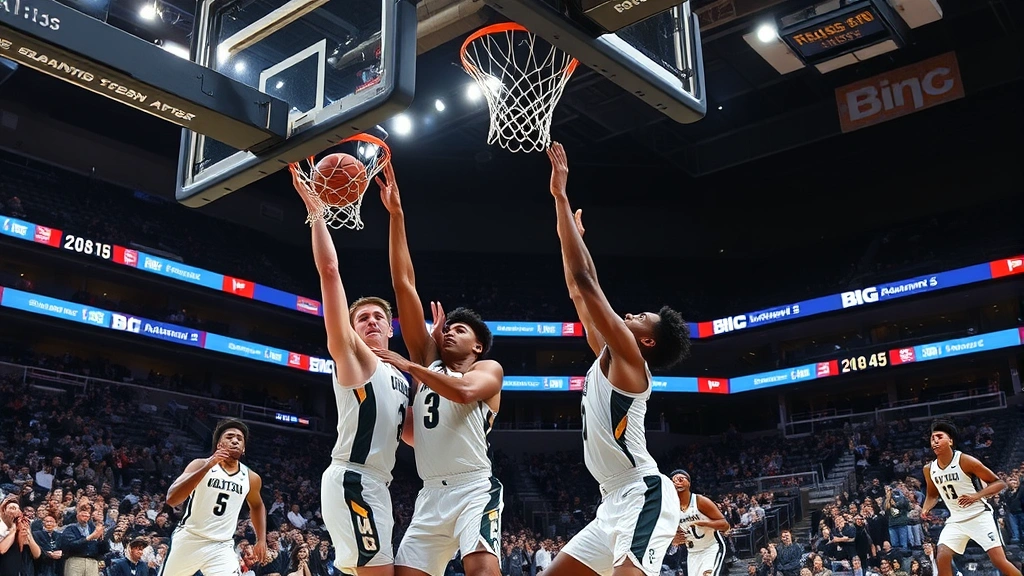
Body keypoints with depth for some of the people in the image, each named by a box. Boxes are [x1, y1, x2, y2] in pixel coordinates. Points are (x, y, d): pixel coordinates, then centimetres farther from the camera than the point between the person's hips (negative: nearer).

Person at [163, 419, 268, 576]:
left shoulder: (251, 478, 1)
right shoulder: (201, 464, -9)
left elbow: (257, 506, 23)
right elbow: (171, 499, -23)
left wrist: (262, 539, 12)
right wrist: (207, 467, -31)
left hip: (222, 546, 1)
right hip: (189, 539, -1)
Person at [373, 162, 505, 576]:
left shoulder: (489, 369, 8)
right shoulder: (428, 360, 18)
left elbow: (464, 391, -20)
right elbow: (403, 283, 12)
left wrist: (408, 366, -10)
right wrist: (396, 214, 9)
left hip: (475, 490, -6)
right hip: (431, 495, 6)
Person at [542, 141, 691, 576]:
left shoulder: (628, 358, -5)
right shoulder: (607, 359, 17)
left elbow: (586, 280, -11)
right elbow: (578, 291, 24)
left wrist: (561, 198, -9)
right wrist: (571, 235, 30)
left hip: (643, 497, -10)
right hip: (617, 503, 10)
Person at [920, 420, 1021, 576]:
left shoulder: (965, 461, -16)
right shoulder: (929, 469, 0)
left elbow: (999, 483, -10)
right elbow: (932, 495, 19)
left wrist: (976, 496, -25)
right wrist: (925, 509, -3)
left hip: (979, 515, -5)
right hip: (956, 519, 5)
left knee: (999, 560, -11)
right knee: (942, 558, -10)